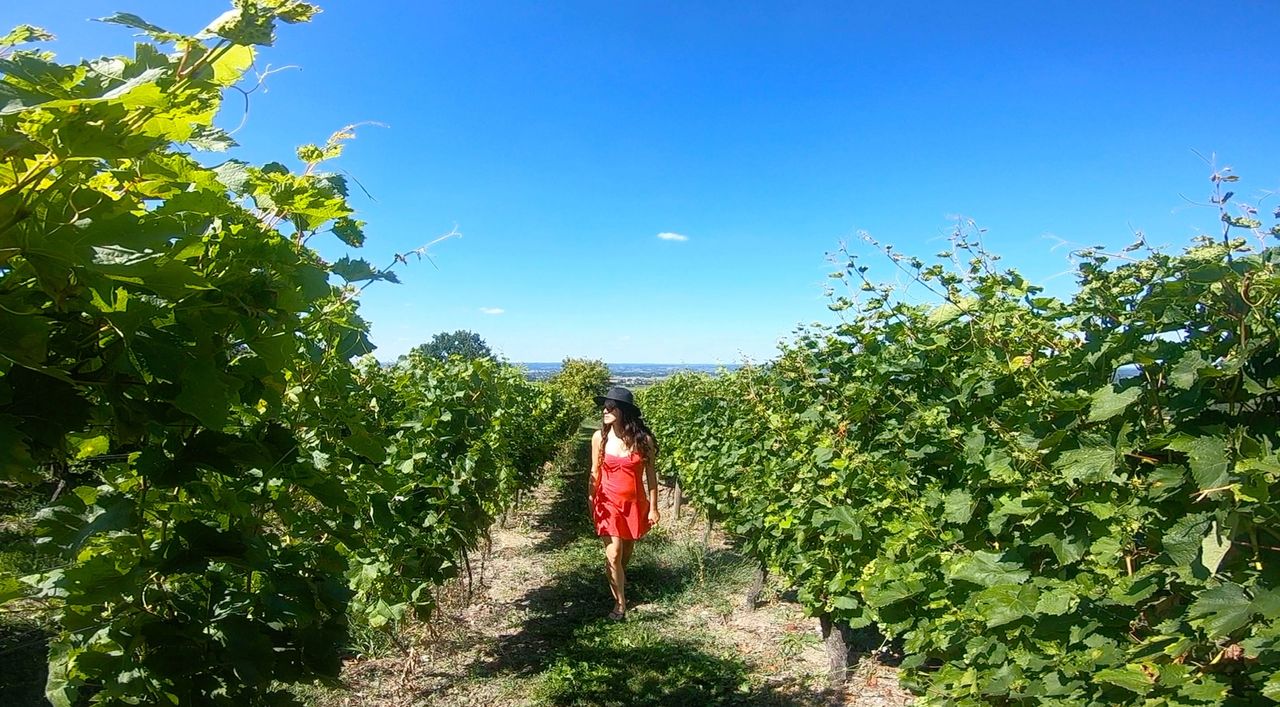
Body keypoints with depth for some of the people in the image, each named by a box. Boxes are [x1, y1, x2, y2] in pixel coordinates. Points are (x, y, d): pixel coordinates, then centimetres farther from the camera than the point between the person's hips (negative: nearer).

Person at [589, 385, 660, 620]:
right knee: (613, 554, -6)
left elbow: (650, 475, -4)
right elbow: (595, 473, 1)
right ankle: (620, 603, 11)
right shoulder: (599, 437, -10)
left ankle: (620, 580, 48)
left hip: (635, 503, 1)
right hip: (609, 502, 0)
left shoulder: (643, 439, -14)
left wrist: (653, 508, -2)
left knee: (627, 550, 19)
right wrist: (591, 502, 6)